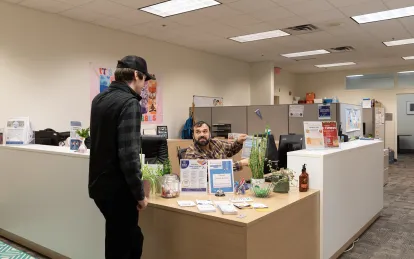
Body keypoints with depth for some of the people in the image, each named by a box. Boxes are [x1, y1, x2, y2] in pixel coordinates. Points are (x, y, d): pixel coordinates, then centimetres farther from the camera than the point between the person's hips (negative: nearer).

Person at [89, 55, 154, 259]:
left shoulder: (99, 99, 9)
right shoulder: (129, 103, -19)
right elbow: (129, 155, -24)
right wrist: (139, 194, -15)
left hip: (99, 184, 9)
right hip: (117, 188, -9)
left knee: (133, 239, 22)